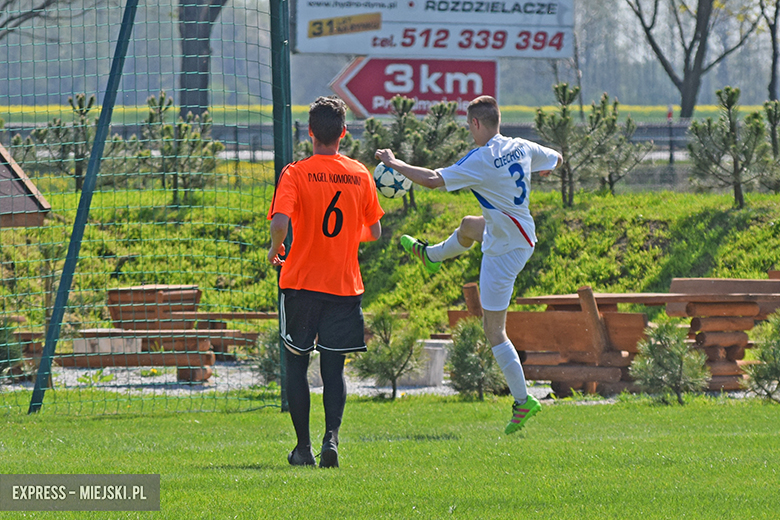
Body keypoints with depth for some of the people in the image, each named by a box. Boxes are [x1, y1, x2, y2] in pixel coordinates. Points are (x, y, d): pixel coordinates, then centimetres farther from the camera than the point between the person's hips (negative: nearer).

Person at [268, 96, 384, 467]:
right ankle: (331, 436, -15)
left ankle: (303, 447, 10)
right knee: (333, 368, 5)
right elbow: (374, 232, 10)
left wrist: (275, 249, -2)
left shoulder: (296, 173, -8)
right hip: (345, 283, 2)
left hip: (301, 282, -2)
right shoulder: (360, 175, 2)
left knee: (296, 365, 11)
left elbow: (280, 221, -22)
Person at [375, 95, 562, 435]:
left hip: (504, 249, -9)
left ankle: (523, 401, -1)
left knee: (494, 330, -1)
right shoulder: (521, 148, -4)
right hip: (522, 230, 9)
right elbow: (555, 160, 15)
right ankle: (431, 256, 69)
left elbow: (432, 180, -28)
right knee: (468, 225, 37)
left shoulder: (481, 160, -26)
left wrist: (395, 164, -13)